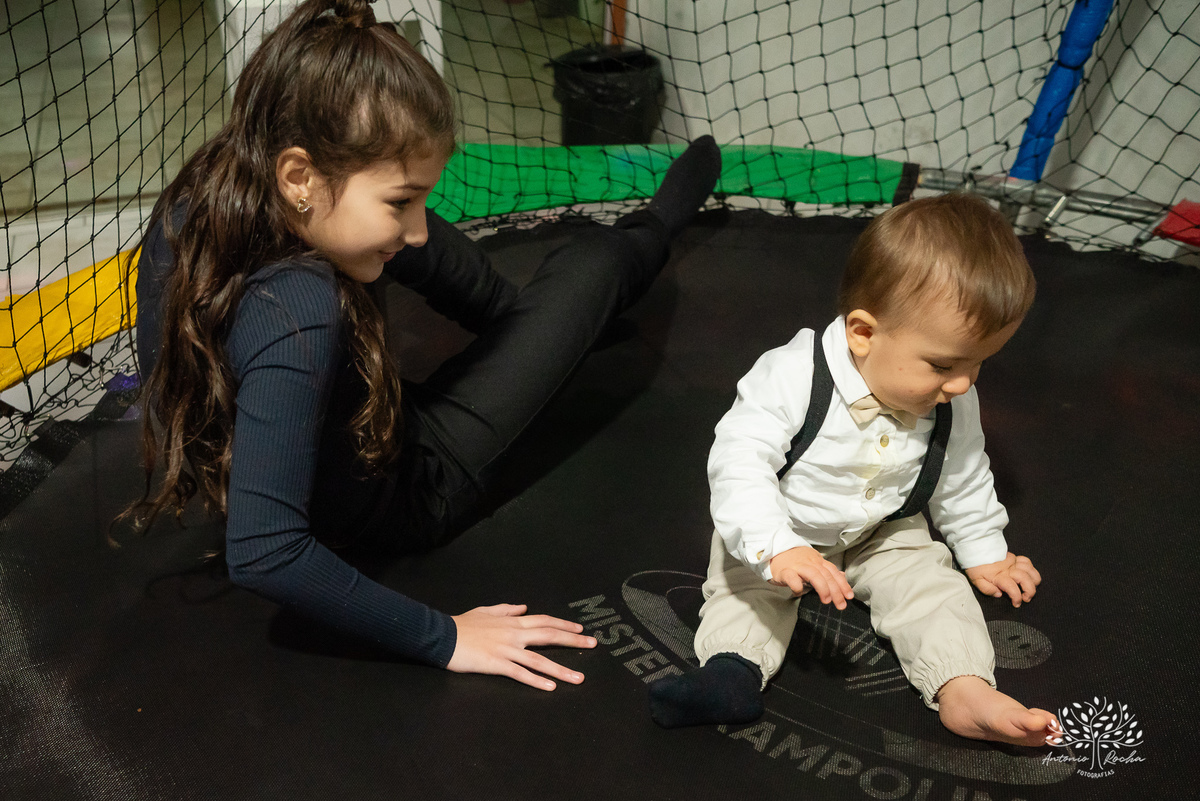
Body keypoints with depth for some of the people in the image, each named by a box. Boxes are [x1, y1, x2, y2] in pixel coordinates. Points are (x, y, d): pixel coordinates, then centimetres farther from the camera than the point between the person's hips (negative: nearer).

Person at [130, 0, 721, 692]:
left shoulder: (193, 202, -18)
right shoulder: (299, 314, -42)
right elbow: (262, 553, -44)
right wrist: (442, 640, -36)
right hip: (402, 498, -6)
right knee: (592, 265, 2)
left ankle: (522, 320, 43)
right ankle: (652, 235, 41)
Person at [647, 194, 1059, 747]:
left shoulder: (953, 407, -15)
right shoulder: (790, 377, -34)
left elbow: (963, 483, 4)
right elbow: (738, 463, -40)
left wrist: (985, 553, 13)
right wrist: (778, 548, -52)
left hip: (886, 535, 2)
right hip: (783, 529, -2)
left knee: (931, 581, -15)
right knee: (744, 580, -19)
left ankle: (965, 691, -22)